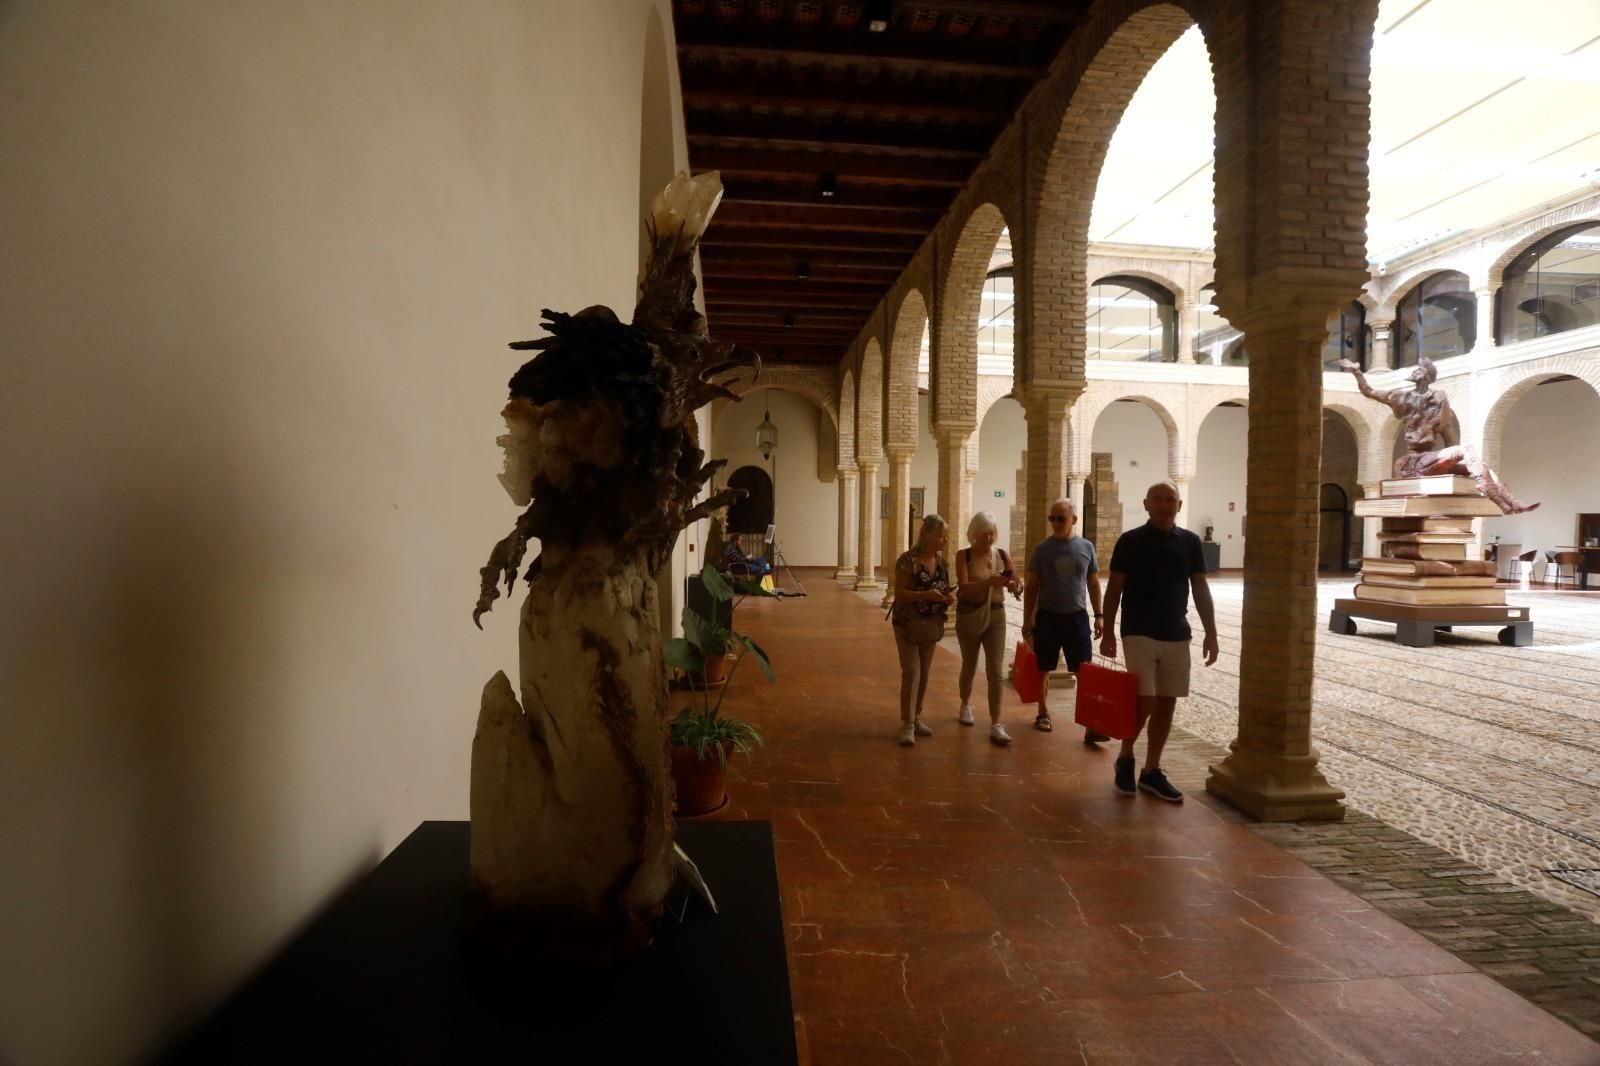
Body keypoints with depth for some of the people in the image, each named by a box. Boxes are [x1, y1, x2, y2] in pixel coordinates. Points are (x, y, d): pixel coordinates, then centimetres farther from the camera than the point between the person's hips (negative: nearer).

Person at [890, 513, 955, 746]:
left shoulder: (941, 560, 3)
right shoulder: (908, 560, -17)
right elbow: (899, 593, -18)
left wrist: (948, 597, -6)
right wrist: (926, 595, -29)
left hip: (932, 624, 7)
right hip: (908, 623, -6)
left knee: (924, 673, 12)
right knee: (911, 672, -9)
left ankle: (916, 718, 25)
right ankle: (907, 725, -2)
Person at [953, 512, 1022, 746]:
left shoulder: (1003, 555, -1)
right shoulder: (964, 556, -10)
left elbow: (1015, 583, 5)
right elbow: (963, 587, -22)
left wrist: (1015, 584, -19)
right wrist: (988, 582, -38)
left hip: (995, 615, 1)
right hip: (968, 616, -1)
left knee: (996, 670, -6)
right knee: (969, 665, 16)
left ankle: (996, 725, -3)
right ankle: (966, 705, 42)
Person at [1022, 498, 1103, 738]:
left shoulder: (1086, 547, 2)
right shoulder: (1042, 548, -2)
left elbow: (1093, 584, 10)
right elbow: (1031, 586, 1)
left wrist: (1098, 615, 6)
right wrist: (1026, 620, 0)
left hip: (1077, 617, 1)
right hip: (1047, 617, 0)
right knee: (1044, 669, 10)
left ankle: (1091, 724, -2)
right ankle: (1044, 713, 26)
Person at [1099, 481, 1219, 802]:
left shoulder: (1190, 542, 5)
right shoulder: (1130, 541, -4)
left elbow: (1201, 590, 8)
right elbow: (1114, 590, -1)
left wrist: (1211, 633, 2)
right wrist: (1108, 633, -4)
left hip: (1177, 635, 4)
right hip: (1139, 634, -4)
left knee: (1166, 704, 7)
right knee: (1145, 701, -10)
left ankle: (1151, 771, 19)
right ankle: (1125, 757, 15)